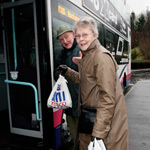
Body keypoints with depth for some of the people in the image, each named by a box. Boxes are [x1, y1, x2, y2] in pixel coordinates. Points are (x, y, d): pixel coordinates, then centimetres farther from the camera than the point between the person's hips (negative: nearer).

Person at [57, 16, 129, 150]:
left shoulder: (102, 57, -20)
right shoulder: (86, 56, 10)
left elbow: (107, 98, -24)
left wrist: (99, 133, -24)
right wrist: (68, 72, 10)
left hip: (105, 118, -9)